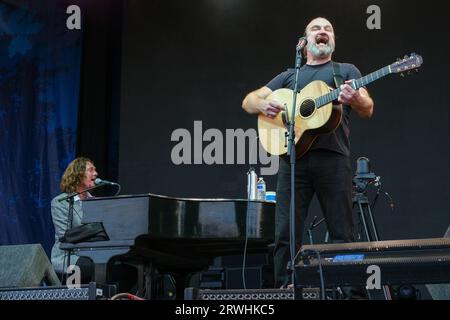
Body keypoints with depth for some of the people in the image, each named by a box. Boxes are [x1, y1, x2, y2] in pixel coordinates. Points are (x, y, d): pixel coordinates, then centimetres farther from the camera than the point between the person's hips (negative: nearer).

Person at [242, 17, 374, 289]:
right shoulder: (289, 76, 24)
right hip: (293, 157, 2)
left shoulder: (347, 70, 18)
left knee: (342, 235, -4)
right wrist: (263, 105, -5)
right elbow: (248, 101, 20)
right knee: (286, 234, -4)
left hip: (333, 157, -2)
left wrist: (355, 99, -19)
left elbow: (368, 109, 5)